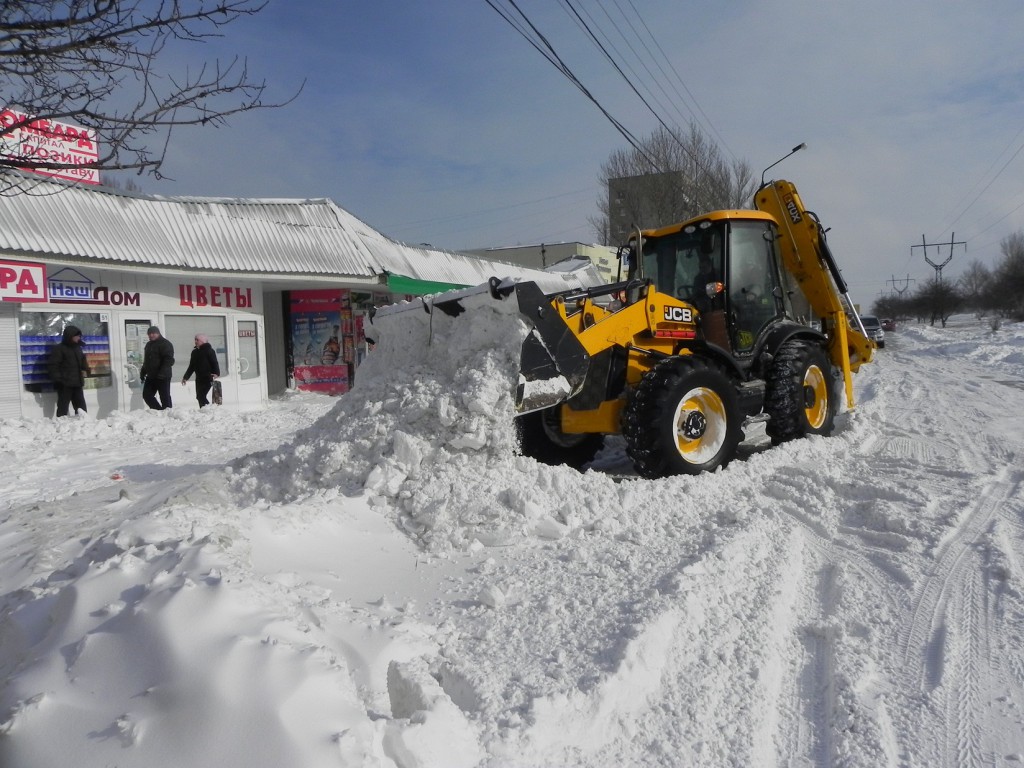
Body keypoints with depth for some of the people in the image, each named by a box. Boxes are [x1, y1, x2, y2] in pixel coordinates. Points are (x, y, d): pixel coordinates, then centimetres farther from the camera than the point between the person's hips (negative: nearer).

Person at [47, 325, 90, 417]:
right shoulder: (59, 349, -5)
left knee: (82, 408, 8)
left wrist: (85, 370, 9)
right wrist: (58, 379, -19)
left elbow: (83, 362, 29)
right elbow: (53, 366, -11)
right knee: (63, 408, -5)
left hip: (77, 383, 7)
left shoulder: (78, 348, 17)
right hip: (65, 384, -7)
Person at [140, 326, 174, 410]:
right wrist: (142, 373, 22)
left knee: (165, 397, -4)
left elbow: (169, 360, -19)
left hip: (163, 377, -9)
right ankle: (159, 411, 15)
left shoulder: (165, 344, -8)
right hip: (151, 377, 9)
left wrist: (162, 372, -29)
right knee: (147, 395, 7)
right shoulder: (148, 345, 19)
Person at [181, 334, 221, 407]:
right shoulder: (195, 352, 16)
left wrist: (216, 373, -29)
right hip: (199, 379, 7)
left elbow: (215, 363, -13)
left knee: (201, 396, -16)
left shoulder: (209, 351, -5)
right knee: (199, 397, 5)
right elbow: (191, 366, 23)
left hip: (207, 378, -7)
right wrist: (186, 377, 21)